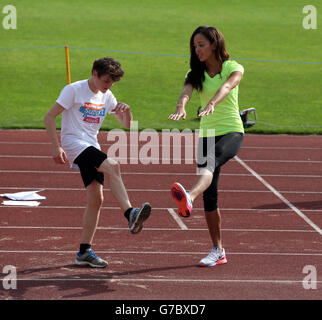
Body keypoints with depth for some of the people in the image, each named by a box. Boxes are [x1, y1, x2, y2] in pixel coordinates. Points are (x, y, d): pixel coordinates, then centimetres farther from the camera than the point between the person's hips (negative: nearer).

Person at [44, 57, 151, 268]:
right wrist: (56, 147, -17)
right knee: (113, 166, -29)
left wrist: (126, 110, -6)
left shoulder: (107, 96, 15)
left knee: (96, 198, -1)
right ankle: (131, 215, -40)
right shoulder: (74, 90, -4)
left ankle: (85, 251, 6)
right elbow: (49, 117, -7)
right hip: (73, 144, -7)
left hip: (91, 148, 7)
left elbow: (127, 124, 17)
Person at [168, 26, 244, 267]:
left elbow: (226, 87, -26)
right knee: (209, 195, 2)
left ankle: (188, 198, -67)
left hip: (232, 131, -5)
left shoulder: (234, 68, -3)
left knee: (209, 163, -37)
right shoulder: (196, 73, 8)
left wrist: (211, 104, -47)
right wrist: (181, 108, -38)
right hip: (207, 134, 5)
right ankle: (218, 250, 12)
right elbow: (187, 91, -14)